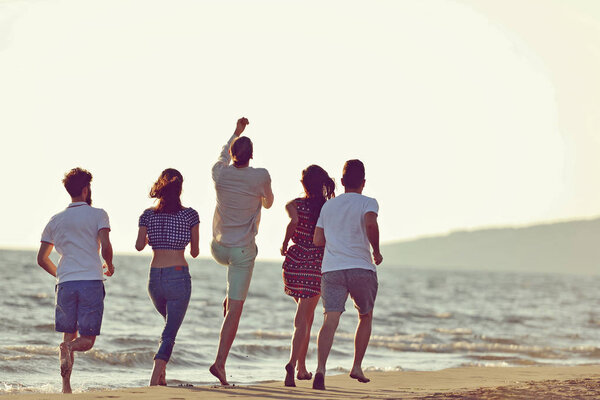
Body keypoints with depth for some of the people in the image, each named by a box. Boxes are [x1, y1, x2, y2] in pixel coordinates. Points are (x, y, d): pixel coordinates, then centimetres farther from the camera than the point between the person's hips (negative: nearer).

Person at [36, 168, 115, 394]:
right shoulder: (98, 215, 2)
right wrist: (109, 265, 11)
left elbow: (42, 259, 14)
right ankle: (68, 349, -33)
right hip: (91, 282, -3)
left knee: (69, 336, 11)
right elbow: (105, 246, -10)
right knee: (87, 339, 2)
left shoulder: (56, 221, 14)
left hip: (65, 283, 3)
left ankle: (66, 386, -6)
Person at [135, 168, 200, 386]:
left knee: (171, 323, 26)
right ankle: (156, 376, -21)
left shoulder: (148, 215, 4)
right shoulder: (190, 215, -2)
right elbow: (195, 252, 2)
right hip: (179, 275, -3)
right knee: (170, 331, -1)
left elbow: (139, 246, -7)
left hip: (154, 277, 3)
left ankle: (162, 372, 17)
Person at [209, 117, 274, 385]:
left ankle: (229, 300, 28)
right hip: (243, 250, -4)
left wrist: (236, 132, 35)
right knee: (235, 309, -2)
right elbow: (268, 202, 8)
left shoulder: (220, 172, -6)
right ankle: (220, 362, -10)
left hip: (218, 248, 4)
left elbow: (223, 155, 20)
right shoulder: (260, 176, -13)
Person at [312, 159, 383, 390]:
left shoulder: (328, 206, 16)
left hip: (331, 269, 2)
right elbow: (371, 224, -19)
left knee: (330, 320, -9)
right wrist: (376, 251, -5)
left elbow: (318, 240, 14)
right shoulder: (368, 203, 3)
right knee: (365, 317, 21)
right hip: (362, 268, -2)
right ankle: (357, 367, 21)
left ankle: (321, 369, -29)